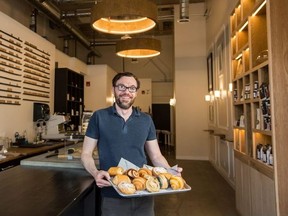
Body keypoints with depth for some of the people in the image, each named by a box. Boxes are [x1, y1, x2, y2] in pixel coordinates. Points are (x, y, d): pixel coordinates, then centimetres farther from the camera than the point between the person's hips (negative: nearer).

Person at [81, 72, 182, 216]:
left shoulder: (146, 120, 2)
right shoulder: (99, 117, -6)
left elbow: (156, 156, 6)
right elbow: (86, 154, -2)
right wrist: (95, 173, -21)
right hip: (112, 196, -2)